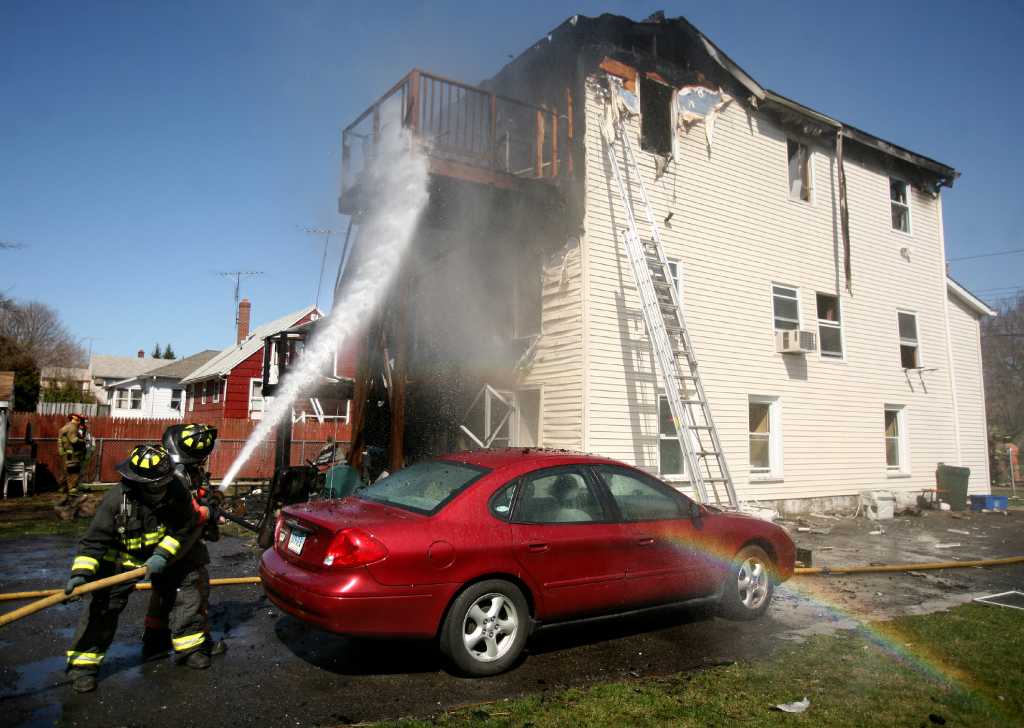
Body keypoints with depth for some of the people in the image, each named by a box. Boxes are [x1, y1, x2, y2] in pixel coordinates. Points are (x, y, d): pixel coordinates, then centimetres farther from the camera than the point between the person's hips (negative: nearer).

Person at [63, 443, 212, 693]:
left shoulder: (176, 491, -24)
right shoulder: (116, 500, -28)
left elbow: (185, 530, -18)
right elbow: (95, 541, -22)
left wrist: (164, 555, -29)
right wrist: (81, 573, -33)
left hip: (163, 556, 3)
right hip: (122, 558, -2)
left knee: (189, 588, 0)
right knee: (104, 605, -12)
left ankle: (189, 646, 18)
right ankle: (83, 661, 5)